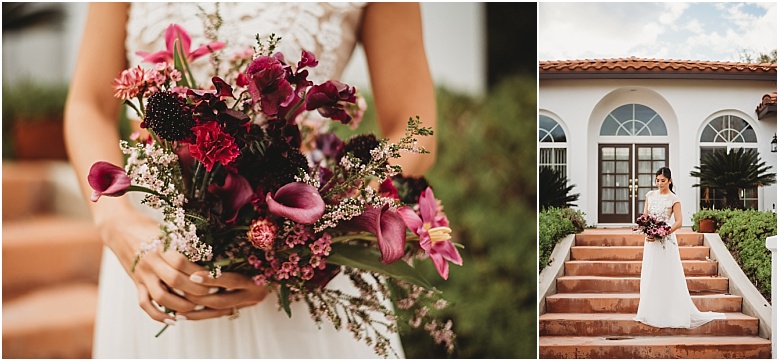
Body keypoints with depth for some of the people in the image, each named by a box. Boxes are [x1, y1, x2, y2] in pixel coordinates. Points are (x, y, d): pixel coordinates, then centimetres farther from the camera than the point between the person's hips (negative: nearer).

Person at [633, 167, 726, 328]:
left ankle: (670, 312, 3)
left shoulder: (674, 199, -6)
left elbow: (678, 222, -10)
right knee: (650, 275, 7)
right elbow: (644, 216, 11)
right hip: (650, 240, 5)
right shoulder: (650, 195, 9)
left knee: (667, 276, -3)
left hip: (666, 240, -5)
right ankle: (650, 312, 14)